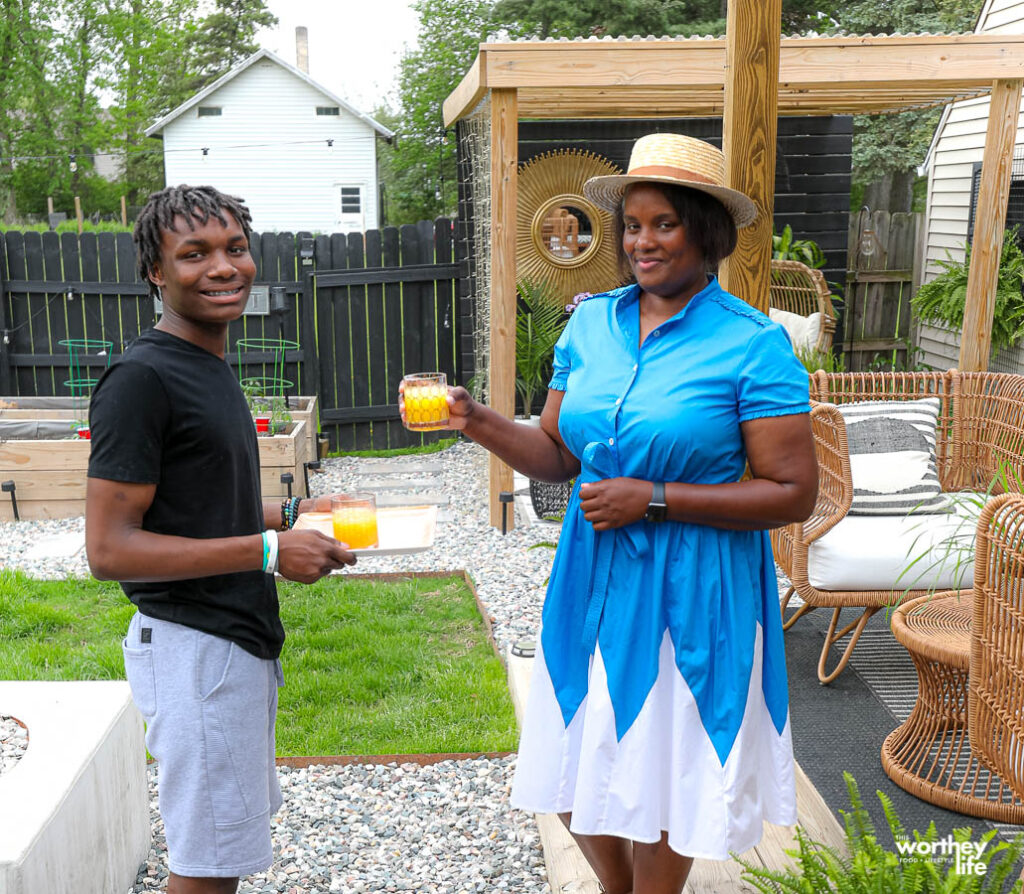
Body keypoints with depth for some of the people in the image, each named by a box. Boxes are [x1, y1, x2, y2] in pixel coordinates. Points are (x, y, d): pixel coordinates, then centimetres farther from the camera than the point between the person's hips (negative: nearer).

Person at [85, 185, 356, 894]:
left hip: (240, 638, 10)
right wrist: (269, 551, -22)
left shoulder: (209, 365, 12)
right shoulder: (143, 378, -18)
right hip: (192, 647, -10)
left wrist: (288, 514, 5)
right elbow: (109, 549, -22)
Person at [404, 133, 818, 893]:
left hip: (688, 595, -5)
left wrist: (653, 499, -19)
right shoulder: (591, 323, 3)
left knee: (661, 784, 11)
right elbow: (558, 456, 8)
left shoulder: (753, 344, -12)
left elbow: (793, 493, -14)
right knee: (578, 787, 16)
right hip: (594, 583, 5)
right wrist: (479, 423, -10)